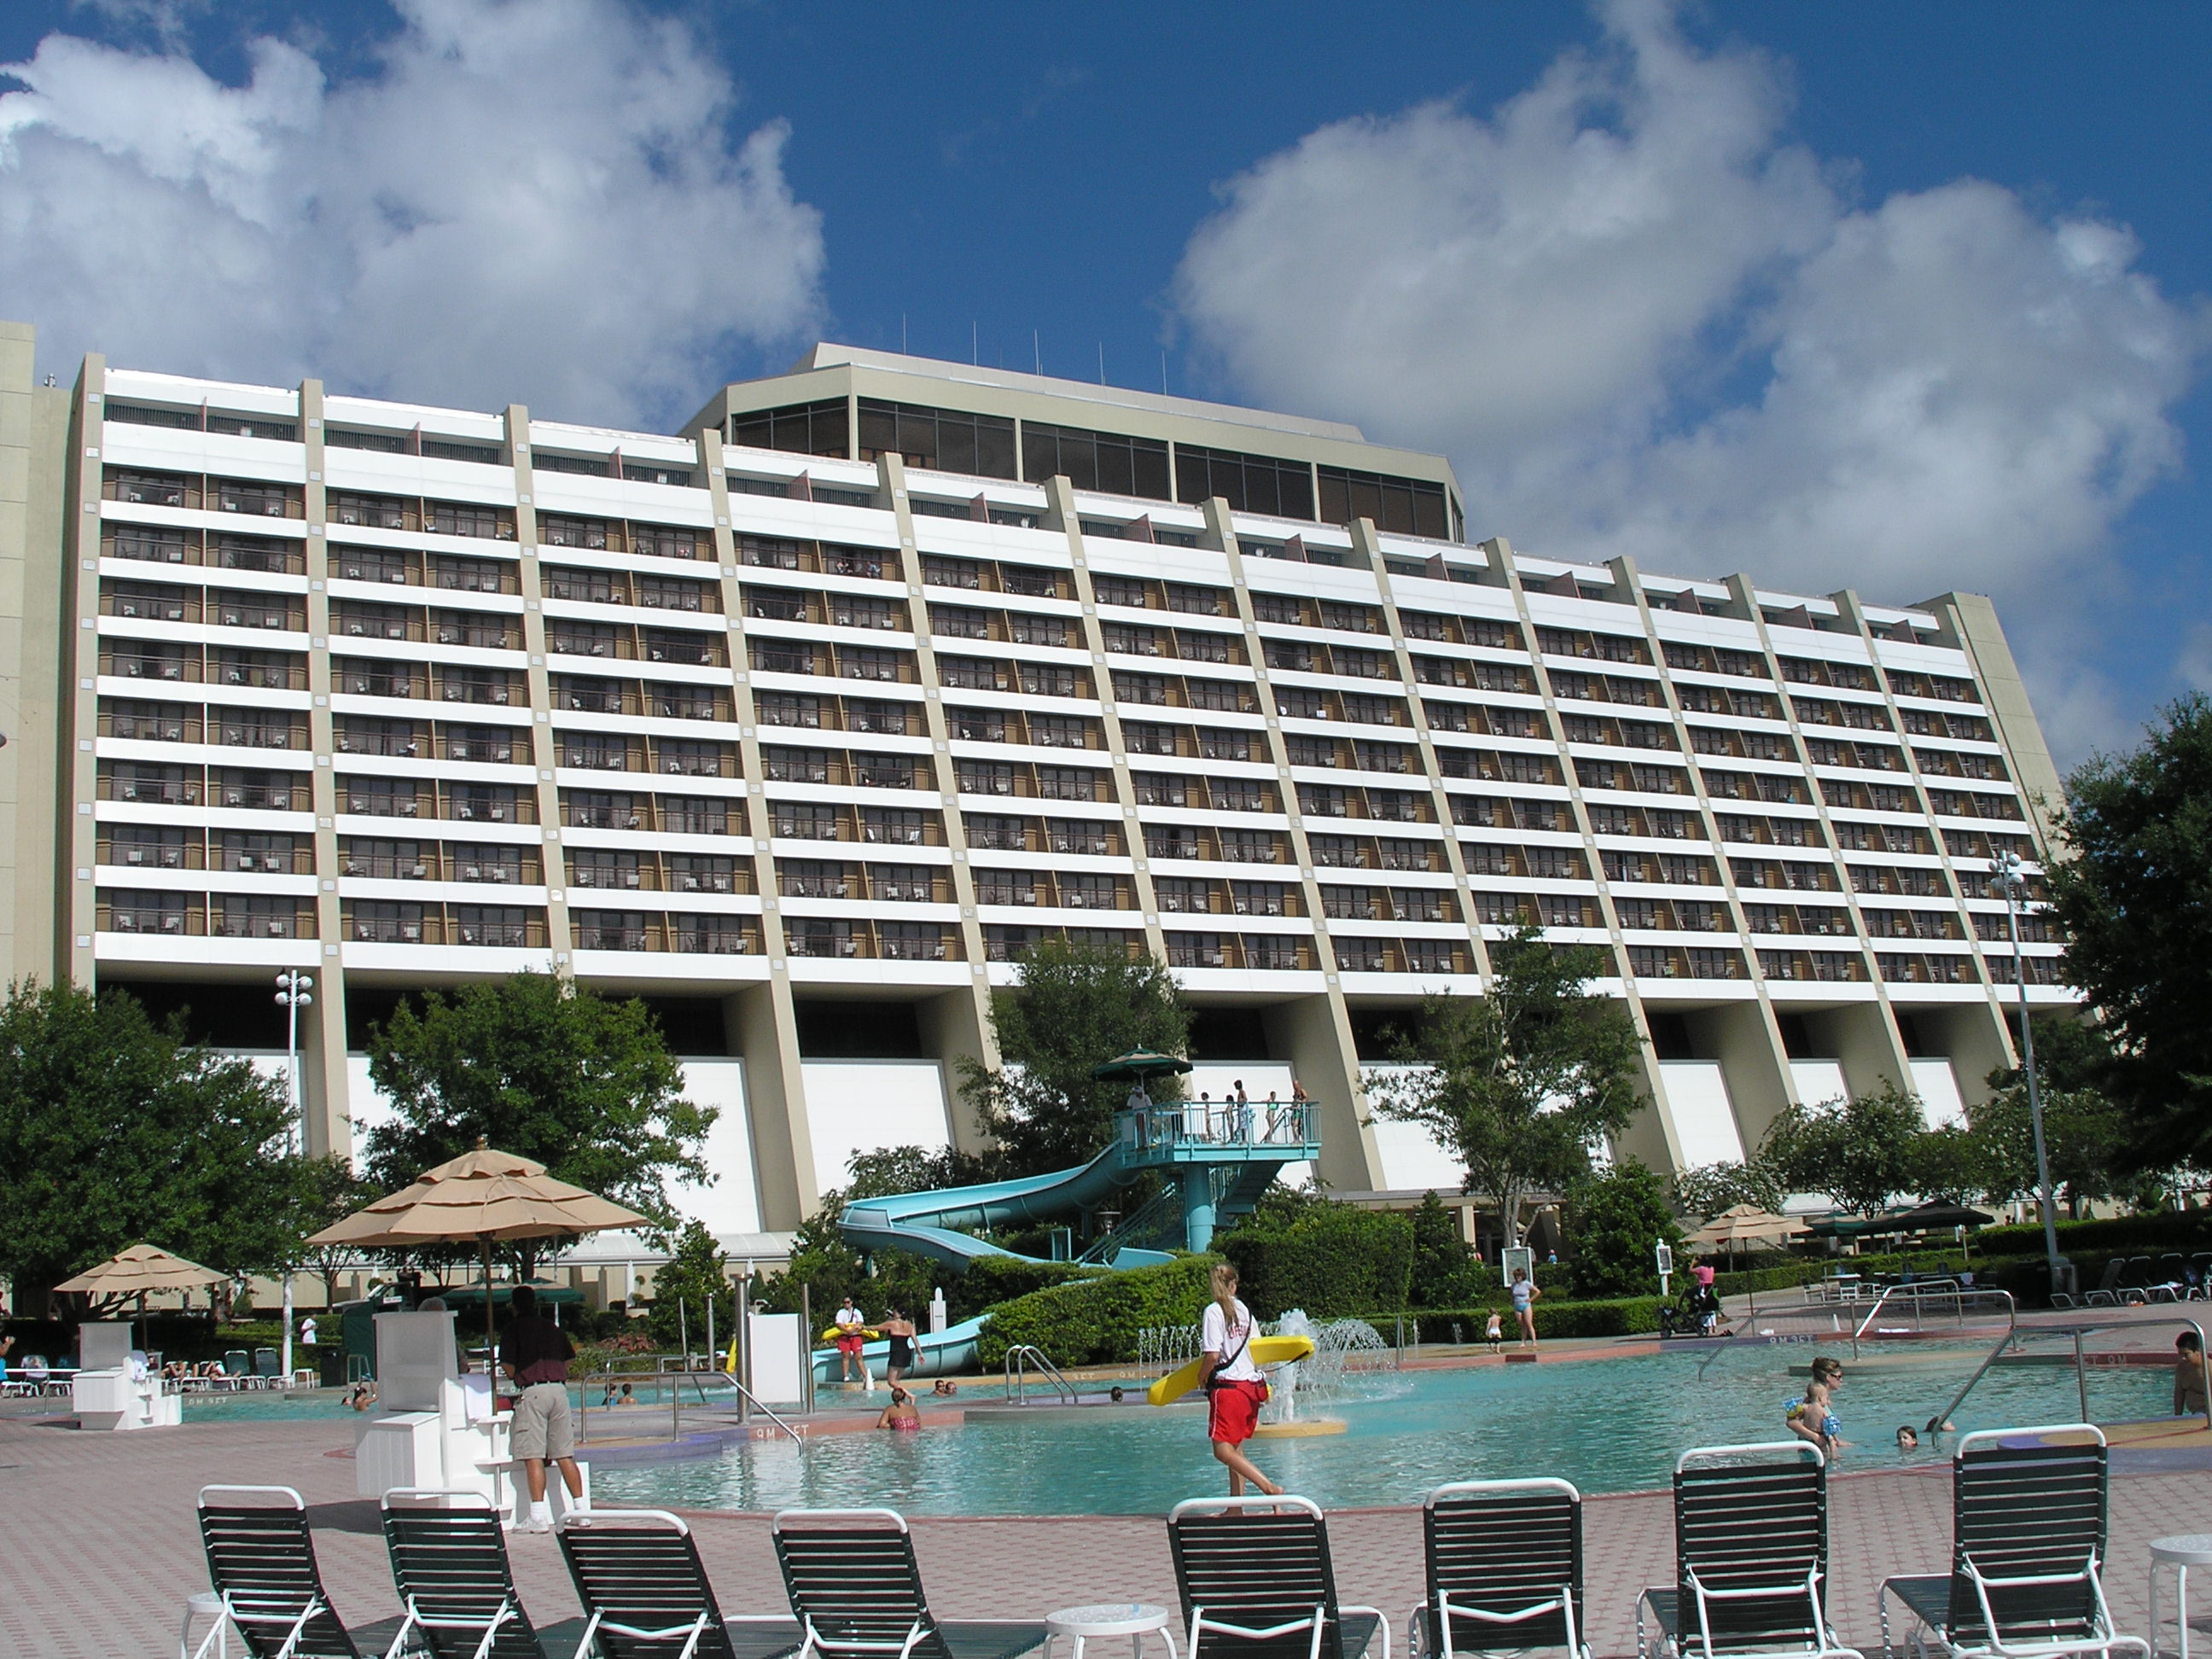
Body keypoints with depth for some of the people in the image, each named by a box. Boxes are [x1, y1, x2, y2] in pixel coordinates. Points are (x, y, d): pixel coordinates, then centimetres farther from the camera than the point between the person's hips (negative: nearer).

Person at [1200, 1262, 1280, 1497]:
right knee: (1236, 1448, 14)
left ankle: (1270, 1487, -18)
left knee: (1223, 1450, -7)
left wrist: (1202, 1377, -1)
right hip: (1251, 1384, 8)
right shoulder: (1242, 1308, 10)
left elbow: (1213, 1355, -17)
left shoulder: (1213, 1311, -10)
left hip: (1228, 1384, -8)